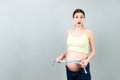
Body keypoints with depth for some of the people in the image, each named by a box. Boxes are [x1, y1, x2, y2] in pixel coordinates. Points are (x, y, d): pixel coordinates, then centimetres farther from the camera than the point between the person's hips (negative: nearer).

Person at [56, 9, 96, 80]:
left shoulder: (88, 32, -4)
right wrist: (62, 56, 1)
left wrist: (87, 60, -17)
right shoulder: (69, 31, 7)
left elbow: (93, 51, 0)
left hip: (82, 69, -4)